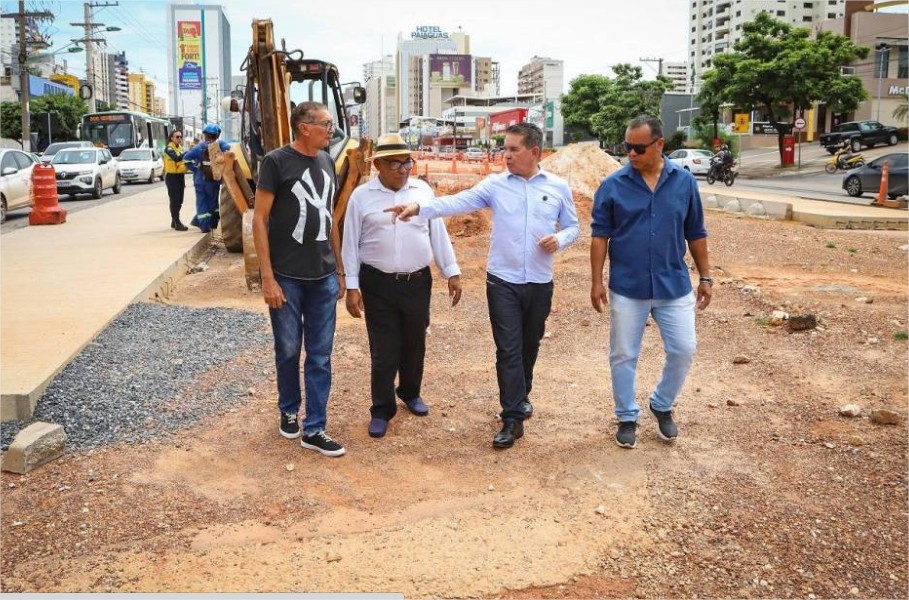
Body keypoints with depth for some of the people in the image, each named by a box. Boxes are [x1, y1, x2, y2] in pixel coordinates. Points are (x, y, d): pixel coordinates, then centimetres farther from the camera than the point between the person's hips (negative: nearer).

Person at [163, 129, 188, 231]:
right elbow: (176, 158, -29)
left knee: (179, 201, 12)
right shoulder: (169, 149, -10)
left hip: (180, 176, 8)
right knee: (174, 200, -7)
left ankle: (174, 221, 23)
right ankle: (177, 223, -7)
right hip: (172, 177, -8)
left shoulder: (180, 148, 14)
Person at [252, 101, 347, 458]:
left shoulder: (326, 162, 9)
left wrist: (339, 270, 15)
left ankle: (314, 430, 14)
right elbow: (259, 220, -9)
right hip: (286, 277, -5)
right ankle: (288, 412, 33)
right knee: (288, 351, 10)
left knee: (320, 355, 6)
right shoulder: (276, 162, -8)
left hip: (324, 277, 5)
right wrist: (267, 278, -14)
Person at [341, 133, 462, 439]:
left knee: (414, 344, 16)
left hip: (418, 281, 2)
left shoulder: (423, 191, 2)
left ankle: (410, 393, 39)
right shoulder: (361, 196, -4)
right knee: (383, 350, 3)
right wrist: (352, 287, -6)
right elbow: (350, 244, -2)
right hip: (378, 284, -2)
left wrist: (452, 273, 4)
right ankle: (382, 409, 17)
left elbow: (438, 235, 6)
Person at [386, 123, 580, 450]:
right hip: (503, 281, -1)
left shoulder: (558, 187, 2)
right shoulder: (494, 184, -2)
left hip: (540, 283, 2)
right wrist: (419, 207, -27)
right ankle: (513, 418, 4)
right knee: (508, 349, -2)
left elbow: (573, 226, 10)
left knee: (529, 346, 16)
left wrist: (559, 240, -12)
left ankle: (521, 395, 41)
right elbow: (458, 202, -13)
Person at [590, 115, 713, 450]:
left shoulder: (684, 182, 0)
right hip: (626, 288, -1)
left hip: (674, 285, 2)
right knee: (624, 356, 7)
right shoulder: (612, 186, -6)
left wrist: (705, 277, 8)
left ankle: (662, 406, 29)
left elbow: (695, 233, 7)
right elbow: (600, 236, -3)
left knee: (683, 351, 5)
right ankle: (627, 418, 25)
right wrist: (596, 282, -6)